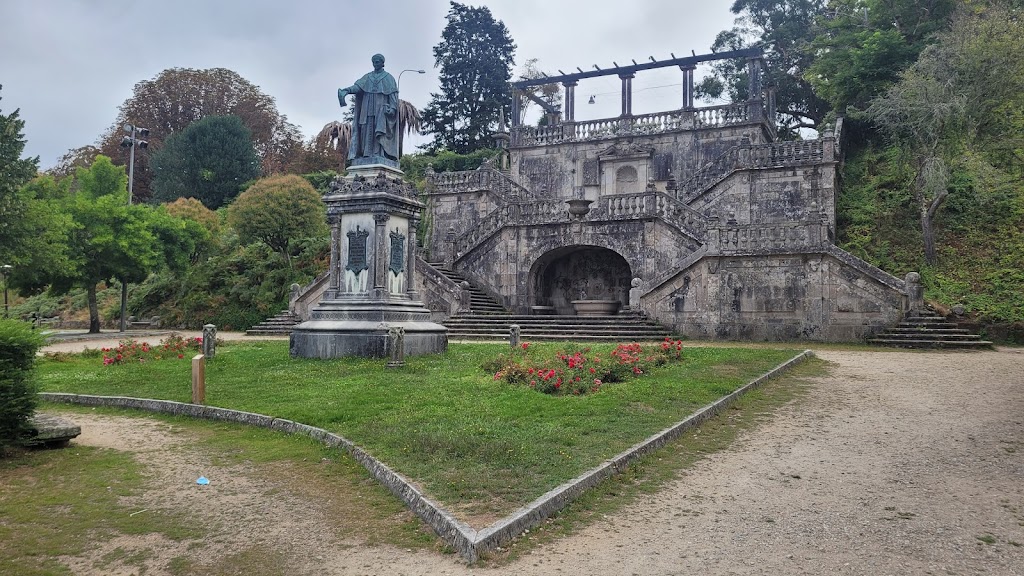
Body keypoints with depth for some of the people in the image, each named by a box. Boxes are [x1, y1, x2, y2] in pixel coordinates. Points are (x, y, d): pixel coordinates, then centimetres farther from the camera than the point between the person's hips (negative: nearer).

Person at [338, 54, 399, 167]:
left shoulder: (388, 78, 10)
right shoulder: (367, 77, 19)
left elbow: (393, 93, 0)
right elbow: (357, 86, 5)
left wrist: (392, 107, -17)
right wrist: (346, 90, -15)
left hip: (381, 109, -4)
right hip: (368, 109, 4)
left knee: (379, 131, -16)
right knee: (367, 131, -6)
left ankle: (379, 155, -24)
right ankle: (368, 156, -11)